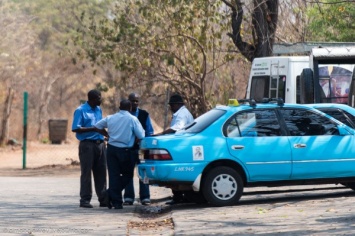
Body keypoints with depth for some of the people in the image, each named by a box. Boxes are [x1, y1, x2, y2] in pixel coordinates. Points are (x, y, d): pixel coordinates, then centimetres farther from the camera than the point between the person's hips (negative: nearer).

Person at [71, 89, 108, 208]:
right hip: (87, 144, -7)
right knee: (86, 173, -4)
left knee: (101, 172, 7)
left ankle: (103, 198, 11)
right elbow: (75, 128, -12)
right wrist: (93, 129, -17)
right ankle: (85, 199, -1)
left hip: (100, 144, 7)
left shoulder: (98, 110, 16)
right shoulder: (80, 110, -5)